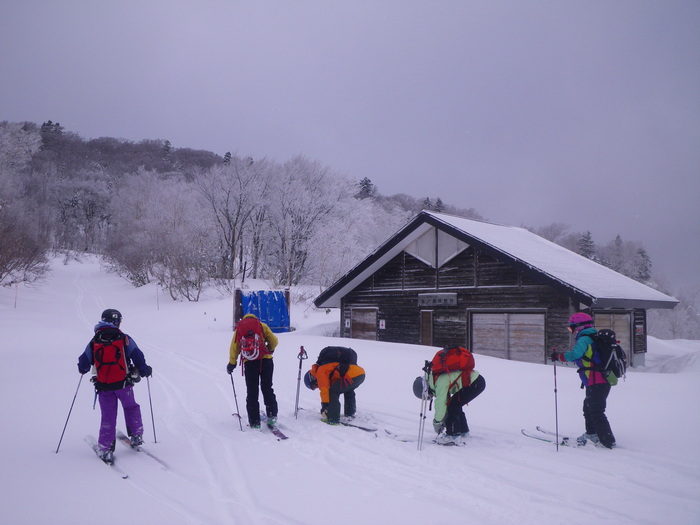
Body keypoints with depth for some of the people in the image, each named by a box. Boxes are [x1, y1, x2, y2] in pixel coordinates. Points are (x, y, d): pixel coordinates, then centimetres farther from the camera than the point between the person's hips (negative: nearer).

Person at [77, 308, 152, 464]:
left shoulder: (94, 343, 1)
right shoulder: (125, 339, -5)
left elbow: (83, 365, 4)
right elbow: (137, 356, -7)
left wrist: (83, 369, 28)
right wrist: (144, 371, 10)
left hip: (104, 387, 1)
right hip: (123, 384, -1)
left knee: (108, 416, 10)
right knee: (131, 408, 24)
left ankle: (105, 449, 7)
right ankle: (136, 436, 25)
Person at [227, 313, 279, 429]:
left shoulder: (238, 329, 14)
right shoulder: (261, 325, 10)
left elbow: (234, 348, 12)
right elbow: (274, 341, 6)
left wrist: (231, 364, 22)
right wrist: (270, 350, 26)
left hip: (249, 363, 1)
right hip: (265, 361, -1)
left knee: (252, 392, 8)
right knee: (267, 389, 10)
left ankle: (254, 421, 7)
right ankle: (272, 415, 1)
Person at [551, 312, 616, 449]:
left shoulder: (584, 339, -11)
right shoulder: (594, 338, 18)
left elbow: (574, 355, -23)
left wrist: (558, 356, -10)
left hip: (596, 383, -10)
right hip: (604, 381, 10)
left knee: (596, 412, -7)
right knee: (588, 407, 23)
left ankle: (608, 441, -7)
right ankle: (592, 434, 33)